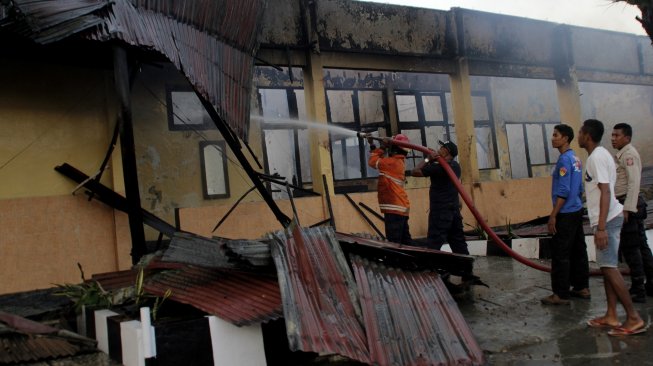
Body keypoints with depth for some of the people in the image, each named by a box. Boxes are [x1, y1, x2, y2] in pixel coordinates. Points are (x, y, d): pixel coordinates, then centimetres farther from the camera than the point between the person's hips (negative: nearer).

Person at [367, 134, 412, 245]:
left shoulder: (393, 162, -14)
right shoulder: (398, 161, 14)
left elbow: (373, 161, -9)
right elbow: (379, 160, 20)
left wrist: (382, 147, 0)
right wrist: (372, 145, 16)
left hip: (394, 208, -10)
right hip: (401, 207, 10)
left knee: (394, 242, -10)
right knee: (405, 241, 14)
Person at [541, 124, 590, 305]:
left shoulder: (564, 159, -16)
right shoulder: (575, 158, 13)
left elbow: (563, 191, -21)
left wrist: (553, 215, -19)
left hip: (566, 214, -10)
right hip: (577, 211, 10)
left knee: (560, 254, -5)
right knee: (578, 251, 14)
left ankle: (561, 294, -1)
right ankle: (582, 287, 22)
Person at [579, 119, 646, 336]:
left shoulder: (597, 157, -15)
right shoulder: (600, 155, 15)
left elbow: (605, 192, -22)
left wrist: (601, 227, -26)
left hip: (607, 219, -10)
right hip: (608, 219, 10)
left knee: (609, 267, -8)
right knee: (606, 267, 11)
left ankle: (634, 318, -4)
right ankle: (611, 316, 16)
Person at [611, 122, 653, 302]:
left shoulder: (628, 154, -13)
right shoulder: (622, 154, 18)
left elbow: (634, 182, -21)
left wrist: (627, 208, -25)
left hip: (628, 203, -10)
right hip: (629, 205, 10)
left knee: (630, 248, -6)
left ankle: (638, 290, -2)